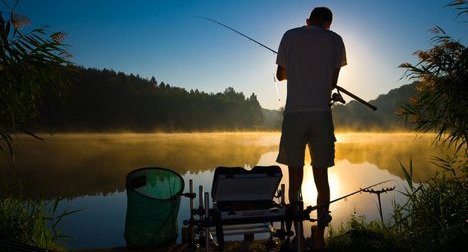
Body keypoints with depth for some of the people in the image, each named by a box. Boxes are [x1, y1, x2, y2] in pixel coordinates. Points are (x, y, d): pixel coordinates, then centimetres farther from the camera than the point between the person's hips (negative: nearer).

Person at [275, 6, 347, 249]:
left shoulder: (290, 36, 10)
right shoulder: (335, 39, 9)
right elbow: (333, 82, 12)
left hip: (294, 113, 0)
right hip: (322, 113, 1)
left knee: (295, 178, 4)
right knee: (321, 176, 6)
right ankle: (319, 238, 10)